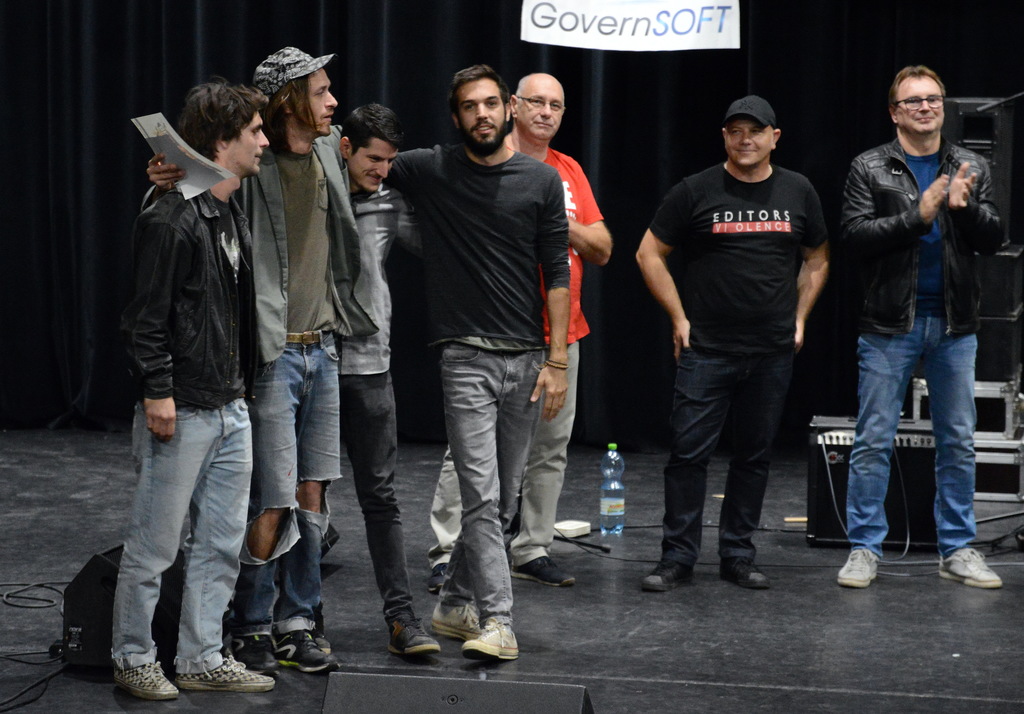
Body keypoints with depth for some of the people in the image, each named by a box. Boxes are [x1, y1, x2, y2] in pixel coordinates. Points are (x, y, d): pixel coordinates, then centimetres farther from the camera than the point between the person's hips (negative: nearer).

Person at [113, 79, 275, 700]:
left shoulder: (235, 217, 14)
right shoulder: (172, 220, -15)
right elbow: (146, 316, -15)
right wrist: (157, 392, -18)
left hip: (232, 410, 9)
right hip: (181, 414, -9)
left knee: (223, 544, 11)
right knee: (154, 547, 1)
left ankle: (202, 658, 20)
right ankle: (134, 659, 14)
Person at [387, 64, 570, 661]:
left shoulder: (542, 181, 3)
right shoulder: (430, 171, 1)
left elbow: (557, 274, 2)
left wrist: (557, 361, -3)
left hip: (527, 360, 3)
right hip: (467, 358, -2)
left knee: (503, 500, 10)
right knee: (482, 497, -11)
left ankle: (456, 605, 25)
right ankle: (498, 624, -13)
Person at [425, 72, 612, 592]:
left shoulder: (570, 172, 15)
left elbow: (602, 251, 13)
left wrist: (566, 225, -5)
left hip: (562, 333, 6)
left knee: (550, 447, 8)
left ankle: (533, 550, 17)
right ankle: (448, 556, -3)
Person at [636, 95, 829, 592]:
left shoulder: (798, 193, 8)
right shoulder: (696, 192, -2)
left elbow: (817, 261, 19)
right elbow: (650, 254, 3)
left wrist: (798, 319, 10)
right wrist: (679, 318, -1)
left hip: (773, 351, 3)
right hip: (706, 348, -3)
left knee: (754, 454, 9)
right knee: (689, 452, -5)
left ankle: (738, 556, 19)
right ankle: (677, 558, 3)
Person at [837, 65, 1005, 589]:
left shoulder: (971, 169, 9)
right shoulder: (870, 169, 1)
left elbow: (992, 241, 2)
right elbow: (856, 236, -10)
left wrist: (966, 207, -17)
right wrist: (918, 216, -20)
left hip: (954, 324, 3)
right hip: (891, 324, -3)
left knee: (958, 442, 8)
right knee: (873, 441, -1)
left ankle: (957, 549, 17)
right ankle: (864, 549, 7)